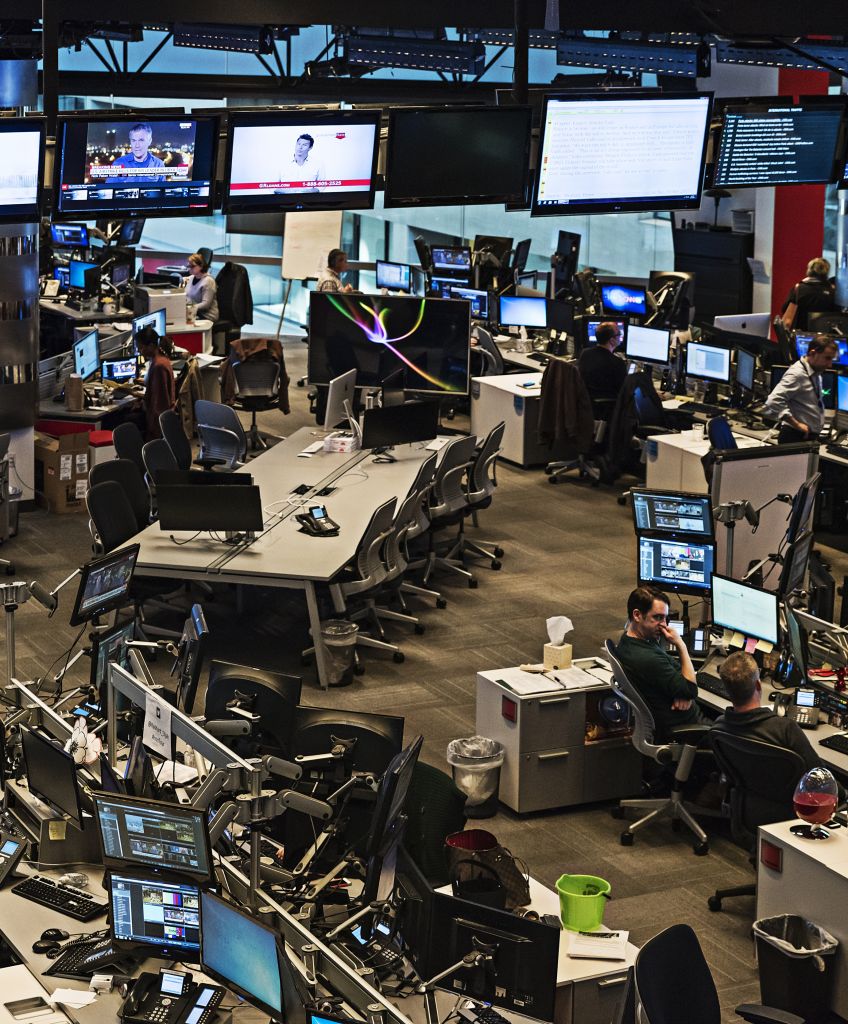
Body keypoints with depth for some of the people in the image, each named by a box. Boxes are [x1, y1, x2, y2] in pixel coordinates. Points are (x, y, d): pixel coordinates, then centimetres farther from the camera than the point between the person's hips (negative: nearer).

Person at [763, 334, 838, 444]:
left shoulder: (817, 374, 9)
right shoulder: (797, 374, -19)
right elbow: (773, 402, -29)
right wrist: (797, 424, -24)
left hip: (810, 438, 9)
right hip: (796, 438, -9)